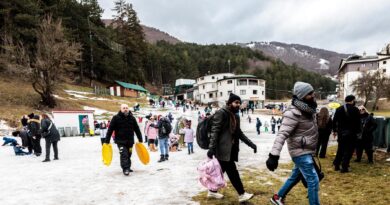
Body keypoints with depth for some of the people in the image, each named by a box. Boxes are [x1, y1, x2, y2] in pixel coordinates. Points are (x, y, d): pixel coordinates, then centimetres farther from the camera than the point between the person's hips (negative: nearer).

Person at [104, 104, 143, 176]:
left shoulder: (132, 118, 6)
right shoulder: (116, 118, -5)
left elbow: (137, 129, 10)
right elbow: (110, 129, -4)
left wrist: (140, 140, 11)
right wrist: (107, 140, -6)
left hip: (130, 141, 4)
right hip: (120, 141, -4)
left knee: (128, 155, 11)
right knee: (124, 154, -12)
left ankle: (128, 167, 26)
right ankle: (125, 169, -8)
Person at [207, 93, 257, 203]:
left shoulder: (235, 116, 16)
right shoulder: (221, 113, -11)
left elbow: (239, 133, 22)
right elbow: (214, 131, -18)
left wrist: (251, 144, 16)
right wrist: (211, 148, -26)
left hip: (230, 149, 9)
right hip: (222, 149, -9)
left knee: (221, 170, 15)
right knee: (232, 172, -5)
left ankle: (212, 191, 29)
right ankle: (242, 194, 4)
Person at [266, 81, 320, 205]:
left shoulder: (308, 109, 5)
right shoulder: (293, 113, -24)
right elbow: (282, 134, -31)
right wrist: (274, 155, -37)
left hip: (306, 151, 10)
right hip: (301, 152, -10)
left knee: (295, 176, 22)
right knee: (313, 181, -5)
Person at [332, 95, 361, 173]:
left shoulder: (339, 109, 4)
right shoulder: (355, 110, -7)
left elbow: (334, 120, 6)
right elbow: (358, 122, -7)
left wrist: (334, 130, 13)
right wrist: (358, 131, 1)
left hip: (341, 132, 4)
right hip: (351, 133, -4)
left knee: (340, 149, 16)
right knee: (348, 150, 1)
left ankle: (336, 165, 17)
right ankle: (344, 167, -1)